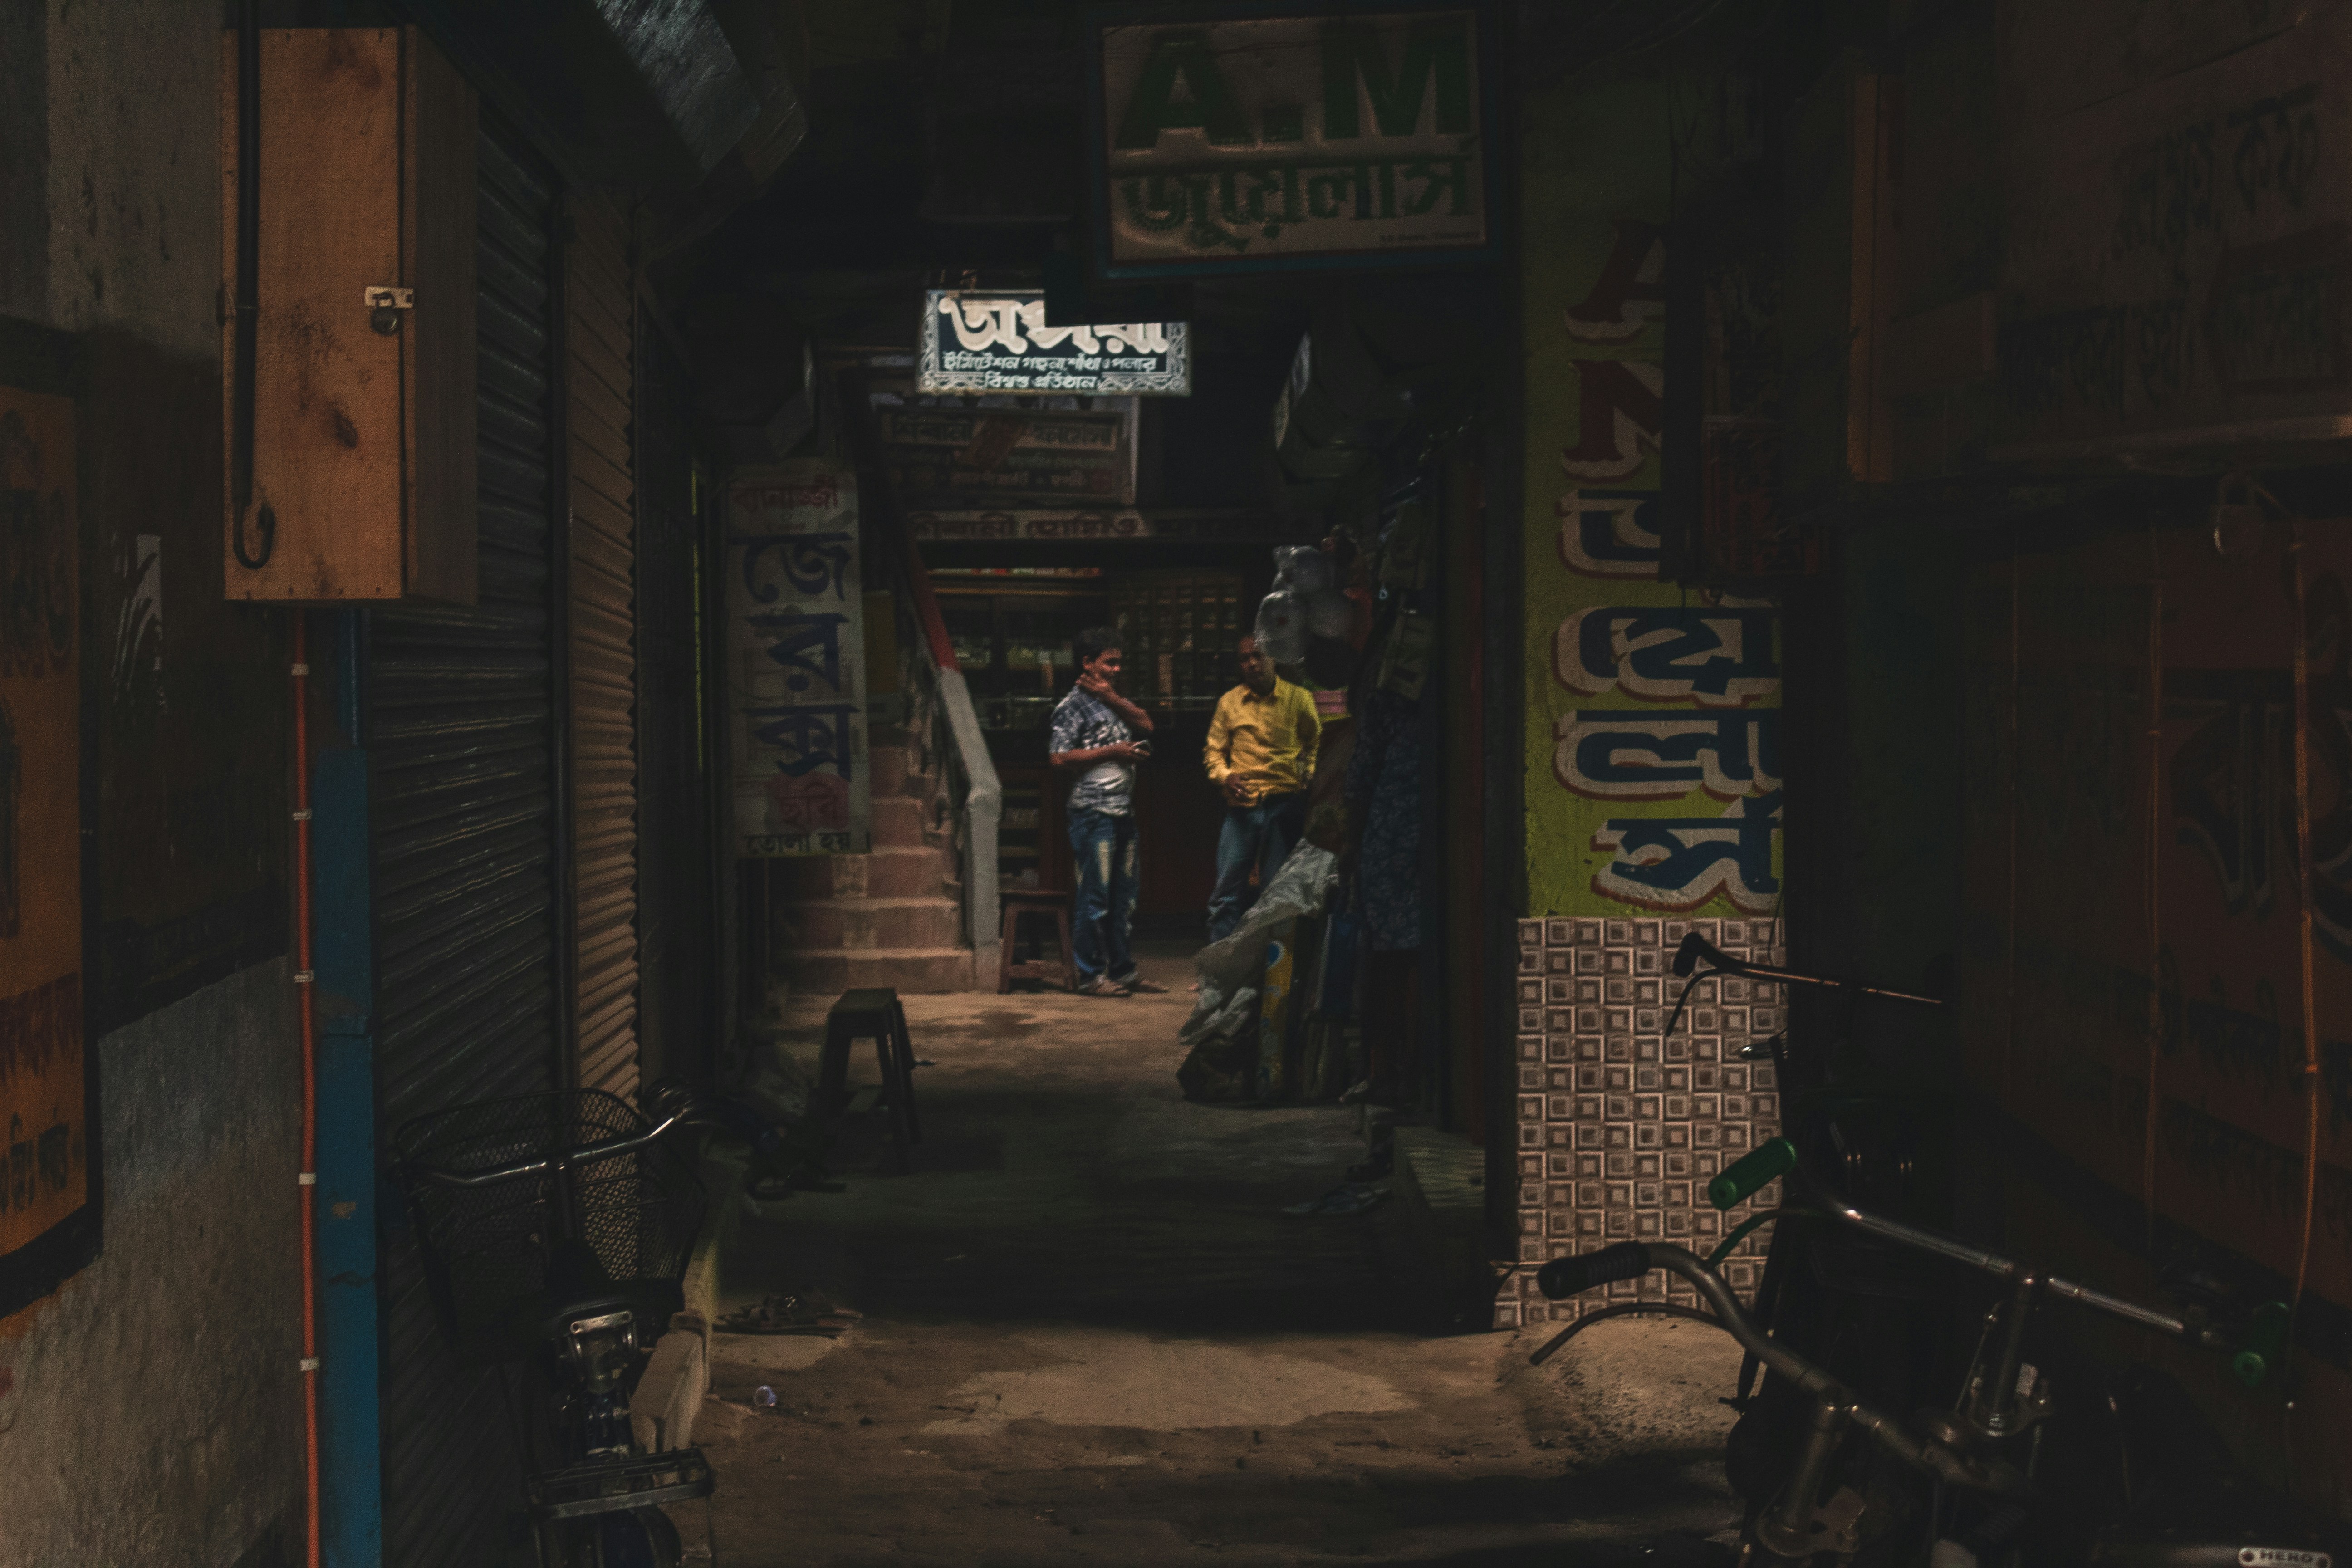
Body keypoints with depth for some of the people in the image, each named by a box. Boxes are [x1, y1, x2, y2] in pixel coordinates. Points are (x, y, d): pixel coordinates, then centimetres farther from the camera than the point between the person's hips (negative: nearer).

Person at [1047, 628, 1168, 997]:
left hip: (1123, 810, 8)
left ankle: (1123, 970, 17)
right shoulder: (1073, 706, -6)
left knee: (1123, 897, 11)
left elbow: (1145, 724, 7)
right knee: (1095, 897, -6)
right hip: (1093, 811, -8)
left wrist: (1112, 697, -4)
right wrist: (1112, 752, -13)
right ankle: (1091, 976, -1)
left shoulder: (1112, 700, 19)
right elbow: (1058, 757, -15)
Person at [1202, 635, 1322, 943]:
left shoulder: (1298, 699, 4)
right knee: (1227, 889, 0)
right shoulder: (1229, 703, 8)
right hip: (1241, 805, 1)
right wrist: (1225, 776, -7)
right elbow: (1214, 751, 12)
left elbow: (1316, 743, 14)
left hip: (1284, 805, -1)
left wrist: (1310, 775, -3)